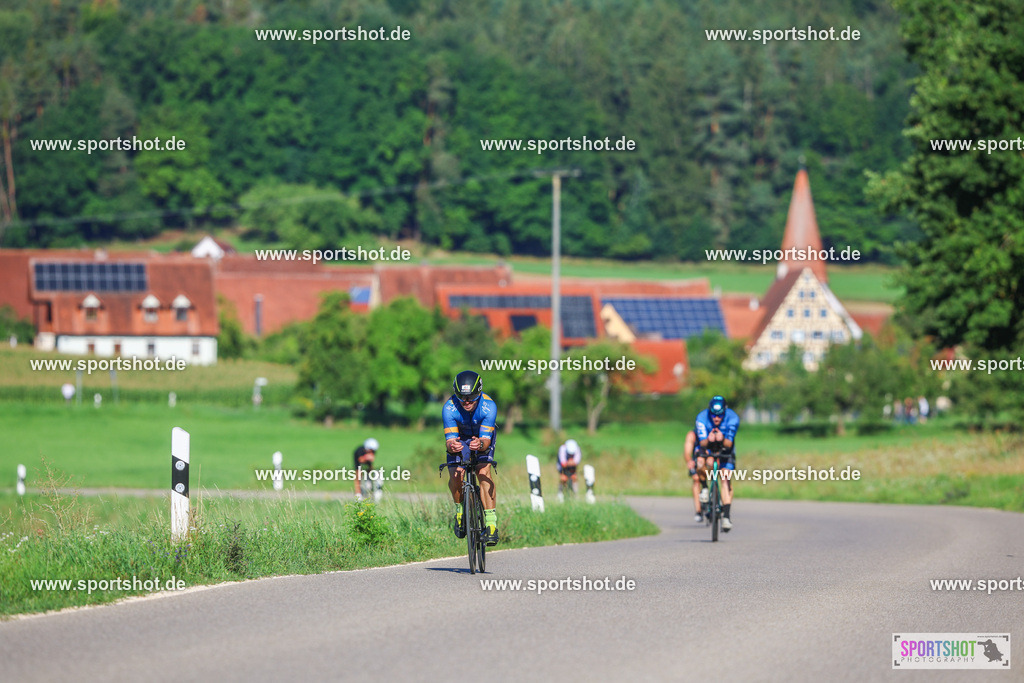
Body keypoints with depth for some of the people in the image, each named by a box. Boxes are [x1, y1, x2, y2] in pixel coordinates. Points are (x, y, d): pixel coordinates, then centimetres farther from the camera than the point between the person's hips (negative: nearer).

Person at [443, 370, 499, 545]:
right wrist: (451, 446, -58)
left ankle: (491, 523, -25)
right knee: (455, 475, -21)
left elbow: (486, 440, -36)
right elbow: (450, 440, -34)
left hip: (482, 438, -1)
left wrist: (481, 444, -60)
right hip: (460, 439, 1)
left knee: (484, 472, -24)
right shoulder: (449, 409, -32)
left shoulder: (488, 406, -33)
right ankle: (460, 509, 9)